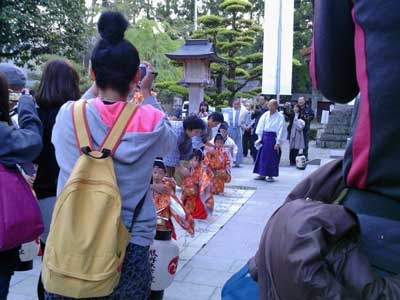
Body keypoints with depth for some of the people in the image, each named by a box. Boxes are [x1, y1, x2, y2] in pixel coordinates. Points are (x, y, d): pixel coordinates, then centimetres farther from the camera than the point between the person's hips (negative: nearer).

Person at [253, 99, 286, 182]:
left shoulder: (280, 117, -8)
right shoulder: (265, 115, 6)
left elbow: (281, 130, -9)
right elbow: (260, 126, 10)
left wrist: (278, 143, -12)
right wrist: (260, 137, 4)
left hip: (273, 138, -5)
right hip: (264, 137, 5)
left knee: (272, 157, 1)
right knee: (262, 156, 7)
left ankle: (270, 175, 11)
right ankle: (262, 174, 17)